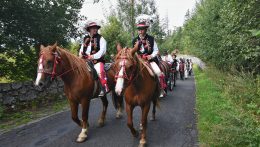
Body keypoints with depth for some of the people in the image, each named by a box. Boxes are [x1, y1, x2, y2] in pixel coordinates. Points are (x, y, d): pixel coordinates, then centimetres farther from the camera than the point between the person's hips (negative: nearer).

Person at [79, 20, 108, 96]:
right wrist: (81, 54, 2)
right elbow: (81, 49, 24)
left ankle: (104, 88, -28)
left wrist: (94, 56, -20)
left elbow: (103, 50, -10)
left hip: (97, 60, -6)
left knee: (100, 71, -32)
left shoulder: (100, 38, 1)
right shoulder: (85, 39, 17)